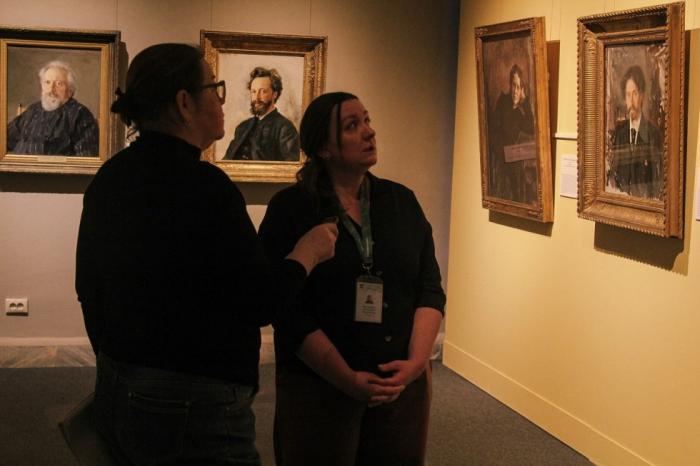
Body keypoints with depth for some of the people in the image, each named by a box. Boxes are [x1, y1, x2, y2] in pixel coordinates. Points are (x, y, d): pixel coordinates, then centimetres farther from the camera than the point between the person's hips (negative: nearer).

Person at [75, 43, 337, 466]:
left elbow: (89, 287, 14)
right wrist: (308, 252, 1)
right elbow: (263, 302, -17)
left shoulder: (109, 178, 4)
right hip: (192, 410, -8)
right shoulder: (203, 186, -20)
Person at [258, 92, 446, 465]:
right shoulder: (290, 209, -5)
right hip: (318, 388, -4)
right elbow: (288, 312, -11)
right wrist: (349, 380, -17)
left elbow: (430, 289, 5)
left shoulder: (401, 201, 7)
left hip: (403, 384, 4)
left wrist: (416, 362, -10)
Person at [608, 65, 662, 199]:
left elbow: (658, 177, -2)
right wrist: (612, 186, -3)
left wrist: (653, 197, -16)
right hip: (621, 198, 3)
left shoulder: (654, 132, -4)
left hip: (645, 198, -3)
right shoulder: (618, 131, 8)